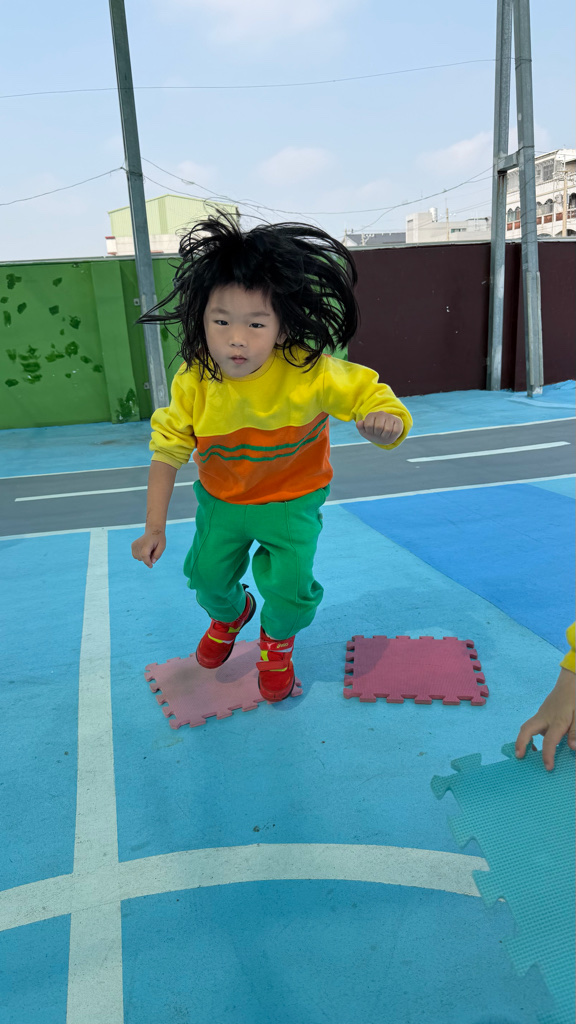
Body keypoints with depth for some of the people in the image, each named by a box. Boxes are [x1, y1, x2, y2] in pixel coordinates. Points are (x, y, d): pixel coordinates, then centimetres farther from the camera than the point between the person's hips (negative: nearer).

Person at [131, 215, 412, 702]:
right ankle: (230, 615, 53)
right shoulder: (194, 382, -23)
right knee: (208, 574, 12)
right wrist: (155, 527, -11)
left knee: (289, 585, -9)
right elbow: (168, 448, -12)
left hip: (292, 501, -2)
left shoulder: (310, 374, -30)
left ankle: (277, 640, 31)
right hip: (220, 500, 3)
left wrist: (383, 422, -49)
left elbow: (371, 396, -22)